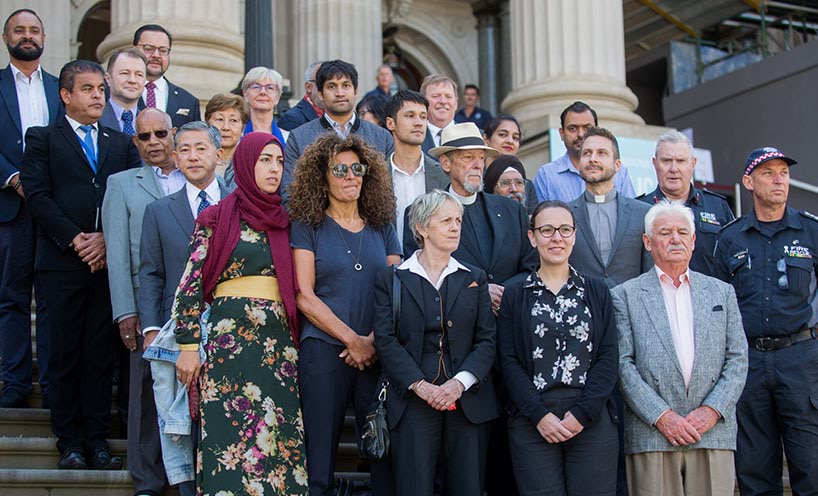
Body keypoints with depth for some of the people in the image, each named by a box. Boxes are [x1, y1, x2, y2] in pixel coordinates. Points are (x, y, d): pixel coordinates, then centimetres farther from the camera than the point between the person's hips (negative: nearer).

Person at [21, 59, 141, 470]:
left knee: (101, 354, 3)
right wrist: (75, 239, -12)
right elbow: (38, 197, -3)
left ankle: (97, 438, 8)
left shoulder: (122, 144, 18)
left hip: (110, 261, 2)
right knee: (65, 354, 1)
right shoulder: (42, 139, 9)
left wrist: (108, 239, -8)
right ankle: (69, 440, 7)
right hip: (63, 262, -2)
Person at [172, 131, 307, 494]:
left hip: (280, 341, 4)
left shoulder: (283, 222, 15)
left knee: (280, 437, 0)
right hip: (230, 337, -4)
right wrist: (188, 347, -7)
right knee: (233, 434, -8)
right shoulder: (217, 219, 2)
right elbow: (191, 284, -1)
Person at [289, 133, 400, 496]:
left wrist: (375, 340, -9)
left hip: (377, 353, 3)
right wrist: (353, 339, -10)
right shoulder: (307, 227, 5)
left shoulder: (382, 228, 14)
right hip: (325, 351, -3)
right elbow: (305, 297, -3)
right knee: (320, 455, -1)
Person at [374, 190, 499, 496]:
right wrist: (421, 386, -14)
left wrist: (460, 383, -10)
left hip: (468, 401, 2)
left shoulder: (475, 279, 13)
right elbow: (386, 340, -2)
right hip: (412, 402, -2)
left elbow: (487, 339, 6)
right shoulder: (391, 279, 6)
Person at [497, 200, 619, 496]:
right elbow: (508, 360, 2)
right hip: (532, 423, -1)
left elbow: (609, 356, 4)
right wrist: (539, 414, -10)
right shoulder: (514, 293, 8)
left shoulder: (597, 291, 11)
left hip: (592, 421, 1)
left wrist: (582, 413, -9)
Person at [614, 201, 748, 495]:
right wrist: (661, 416, -10)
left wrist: (712, 410, -4)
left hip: (713, 433, 2)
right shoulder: (626, 295, 7)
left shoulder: (722, 292, 16)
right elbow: (623, 364, -1)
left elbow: (738, 360, 10)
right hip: (651, 436, -2)